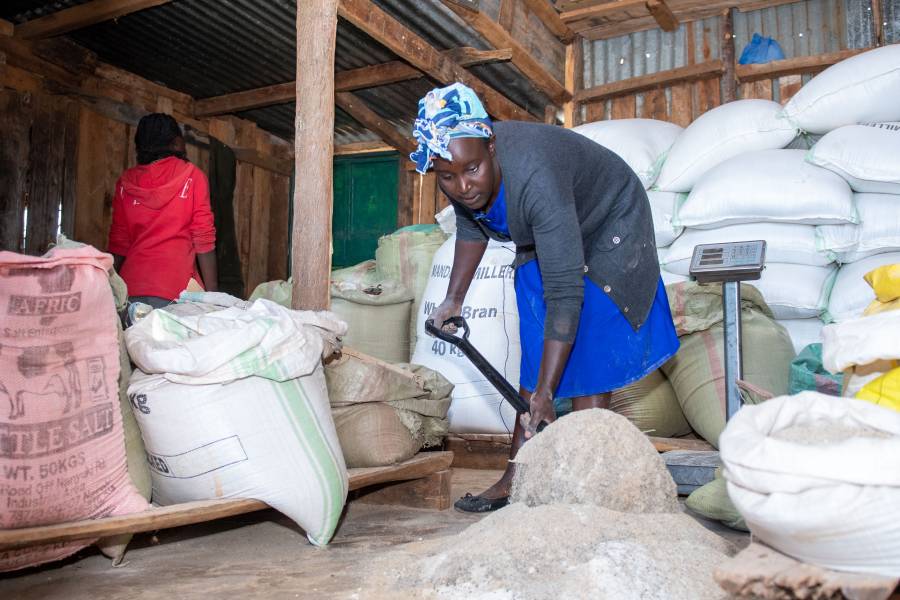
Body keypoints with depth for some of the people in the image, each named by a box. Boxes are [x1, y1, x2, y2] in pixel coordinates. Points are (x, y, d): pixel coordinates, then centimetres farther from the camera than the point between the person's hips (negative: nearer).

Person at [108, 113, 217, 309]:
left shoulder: (126, 182, 12)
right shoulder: (192, 176, 2)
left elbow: (118, 244, 12)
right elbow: (203, 240, -3)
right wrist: (212, 292, -1)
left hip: (130, 290, 4)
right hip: (175, 291, -4)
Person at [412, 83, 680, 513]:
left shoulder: (534, 178, -42)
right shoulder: (461, 179, -19)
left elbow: (565, 292, -43)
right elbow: (471, 229, 5)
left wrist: (545, 394, -45)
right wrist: (453, 300, 4)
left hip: (607, 231, -7)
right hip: (540, 243, 7)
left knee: (585, 366, -14)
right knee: (534, 362, 7)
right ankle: (516, 480, 13)